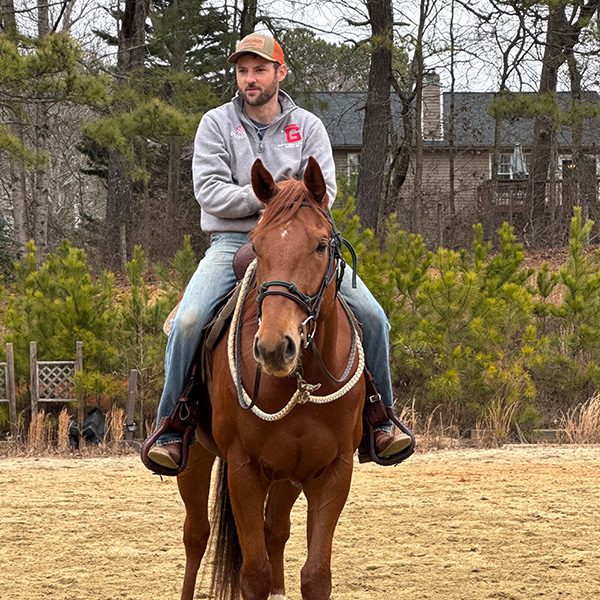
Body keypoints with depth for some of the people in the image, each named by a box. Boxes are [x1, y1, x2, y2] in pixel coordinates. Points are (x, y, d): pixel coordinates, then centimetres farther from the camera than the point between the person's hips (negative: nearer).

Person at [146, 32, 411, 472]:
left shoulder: (308, 127, 10)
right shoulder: (216, 124, 5)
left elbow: (324, 191, 0)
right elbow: (209, 190, -7)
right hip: (233, 242, -2)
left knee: (371, 316, -14)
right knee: (189, 321, -27)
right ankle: (171, 431, -16)